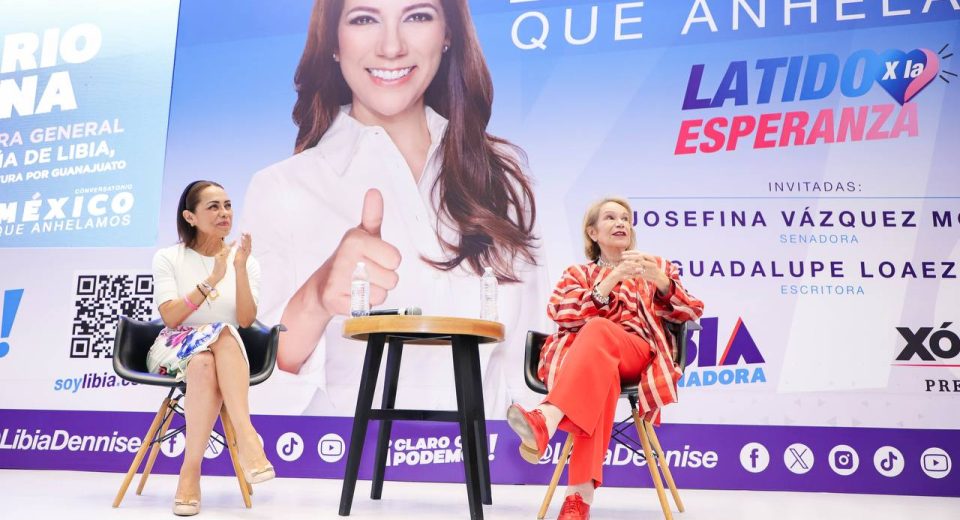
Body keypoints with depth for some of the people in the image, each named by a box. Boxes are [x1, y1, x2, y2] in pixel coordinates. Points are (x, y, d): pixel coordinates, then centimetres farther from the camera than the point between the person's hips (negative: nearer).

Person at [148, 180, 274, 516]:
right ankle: (246, 437, -36)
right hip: (174, 349, -1)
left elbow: (246, 321, -7)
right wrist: (211, 280, -19)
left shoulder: (246, 262, 6)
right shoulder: (168, 258, 3)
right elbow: (170, 318, -10)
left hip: (225, 356, 1)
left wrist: (240, 269, -18)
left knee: (225, 336, -37)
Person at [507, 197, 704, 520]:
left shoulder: (657, 266, 27)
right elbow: (562, 315, 2)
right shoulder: (578, 274, 25)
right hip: (582, 351, 0)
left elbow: (691, 313, 12)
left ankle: (544, 422, -61)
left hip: (638, 352, 0)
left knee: (598, 331, -38)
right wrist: (612, 279, -9)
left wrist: (660, 281, -8)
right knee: (599, 372, -40)